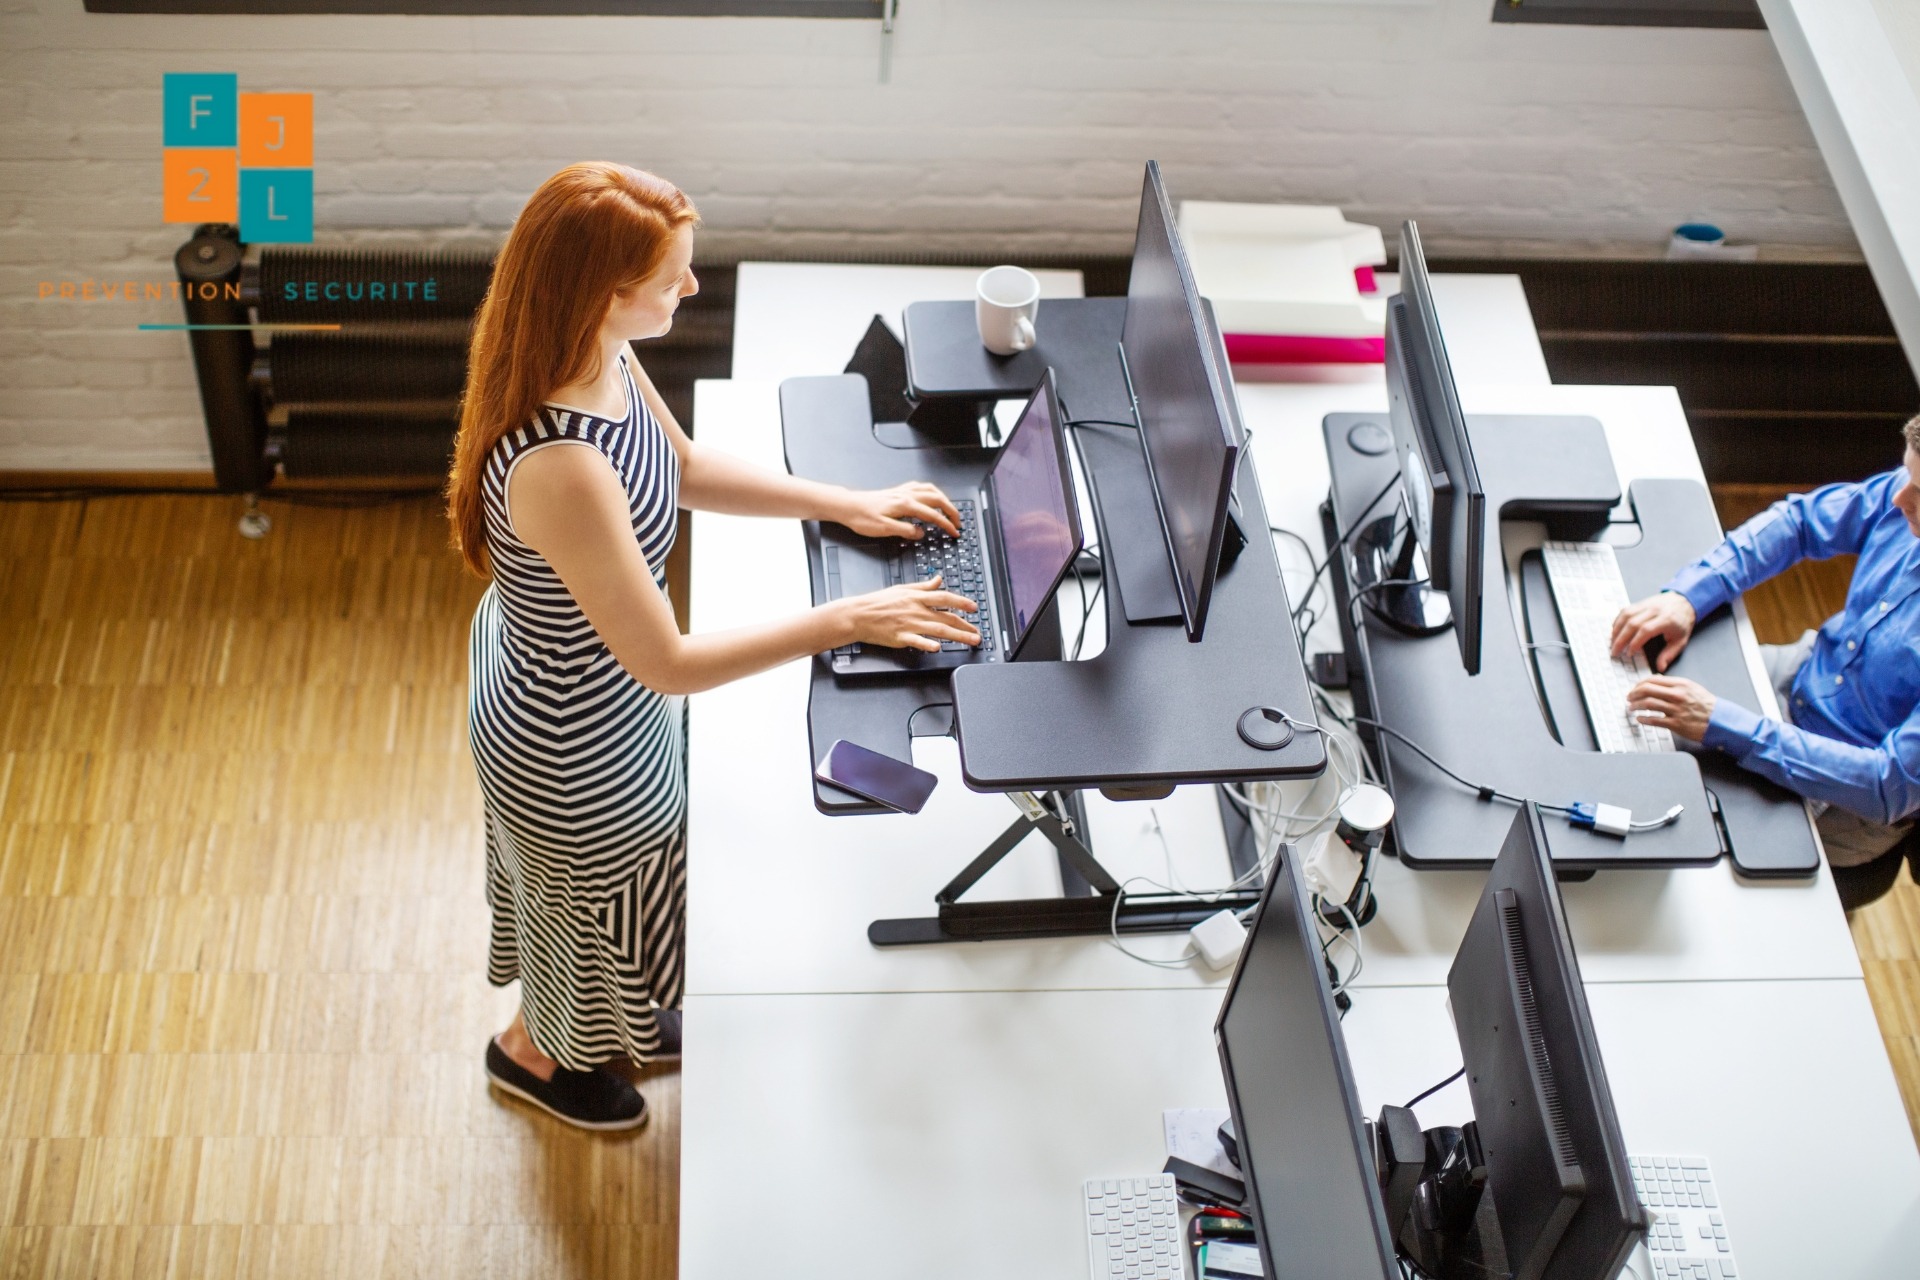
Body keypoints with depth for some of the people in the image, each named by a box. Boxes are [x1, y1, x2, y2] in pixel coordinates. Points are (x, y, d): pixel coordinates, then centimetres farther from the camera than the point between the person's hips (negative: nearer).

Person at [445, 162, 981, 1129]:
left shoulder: (604, 357, -16)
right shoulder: (560, 469, -43)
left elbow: (684, 469, 4)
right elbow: (668, 665, -35)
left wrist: (845, 504, -1)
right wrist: (848, 621, -30)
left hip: (569, 668, 8)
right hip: (573, 740, -8)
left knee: (605, 887, 35)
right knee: (596, 900, 24)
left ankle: (602, 1021, 65)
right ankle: (532, 1051, 57)